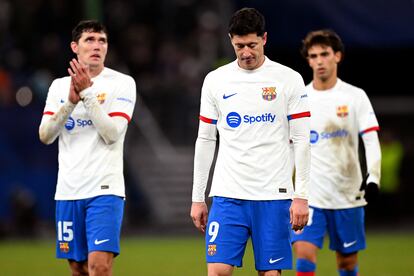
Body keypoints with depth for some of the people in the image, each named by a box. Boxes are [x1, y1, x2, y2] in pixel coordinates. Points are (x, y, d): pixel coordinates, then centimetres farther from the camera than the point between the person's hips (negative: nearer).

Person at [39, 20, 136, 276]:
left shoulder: (122, 83, -2)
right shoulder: (59, 86, 10)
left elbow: (112, 133, -13)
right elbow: (45, 136, 2)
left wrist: (87, 92, -16)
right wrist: (71, 102, -12)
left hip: (105, 189, -4)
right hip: (68, 190, 4)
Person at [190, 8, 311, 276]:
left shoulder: (289, 80, 1)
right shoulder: (215, 80, 7)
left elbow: (302, 140, 0)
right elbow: (205, 141, 12)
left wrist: (301, 196, -7)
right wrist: (198, 198, 9)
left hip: (274, 195, -1)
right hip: (227, 194, 1)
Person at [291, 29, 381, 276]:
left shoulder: (355, 96, -1)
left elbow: (371, 140, -7)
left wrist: (373, 177, -21)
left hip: (348, 194, 0)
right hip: (309, 194, 1)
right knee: (304, 254, -15)